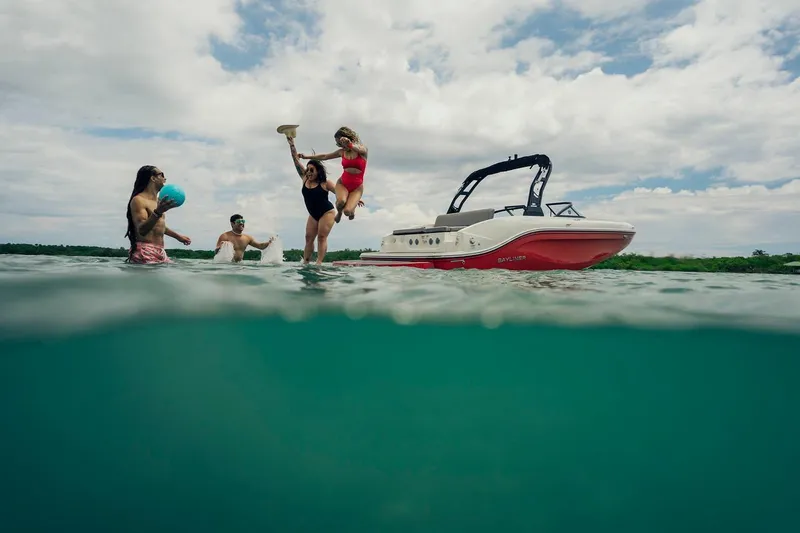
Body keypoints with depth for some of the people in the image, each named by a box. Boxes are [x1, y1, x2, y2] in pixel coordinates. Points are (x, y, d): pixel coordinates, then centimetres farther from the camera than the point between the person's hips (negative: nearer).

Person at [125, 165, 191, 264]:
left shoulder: (158, 201, 19)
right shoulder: (138, 200, -8)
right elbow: (141, 230, -22)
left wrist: (177, 236, 43)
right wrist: (157, 213, -36)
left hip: (160, 253, 9)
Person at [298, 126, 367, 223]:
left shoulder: (363, 150, -5)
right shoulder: (342, 151, 7)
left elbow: (358, 149, -32)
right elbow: (325, 156, 21)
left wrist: (350, 144, -55)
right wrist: (306, 156, 24)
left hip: (357, 187, -2)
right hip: (342, 183, 3)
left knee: (347, 211, -25)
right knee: (341, 201, -32)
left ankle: (352, 209, 14)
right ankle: (339, 212, 5)